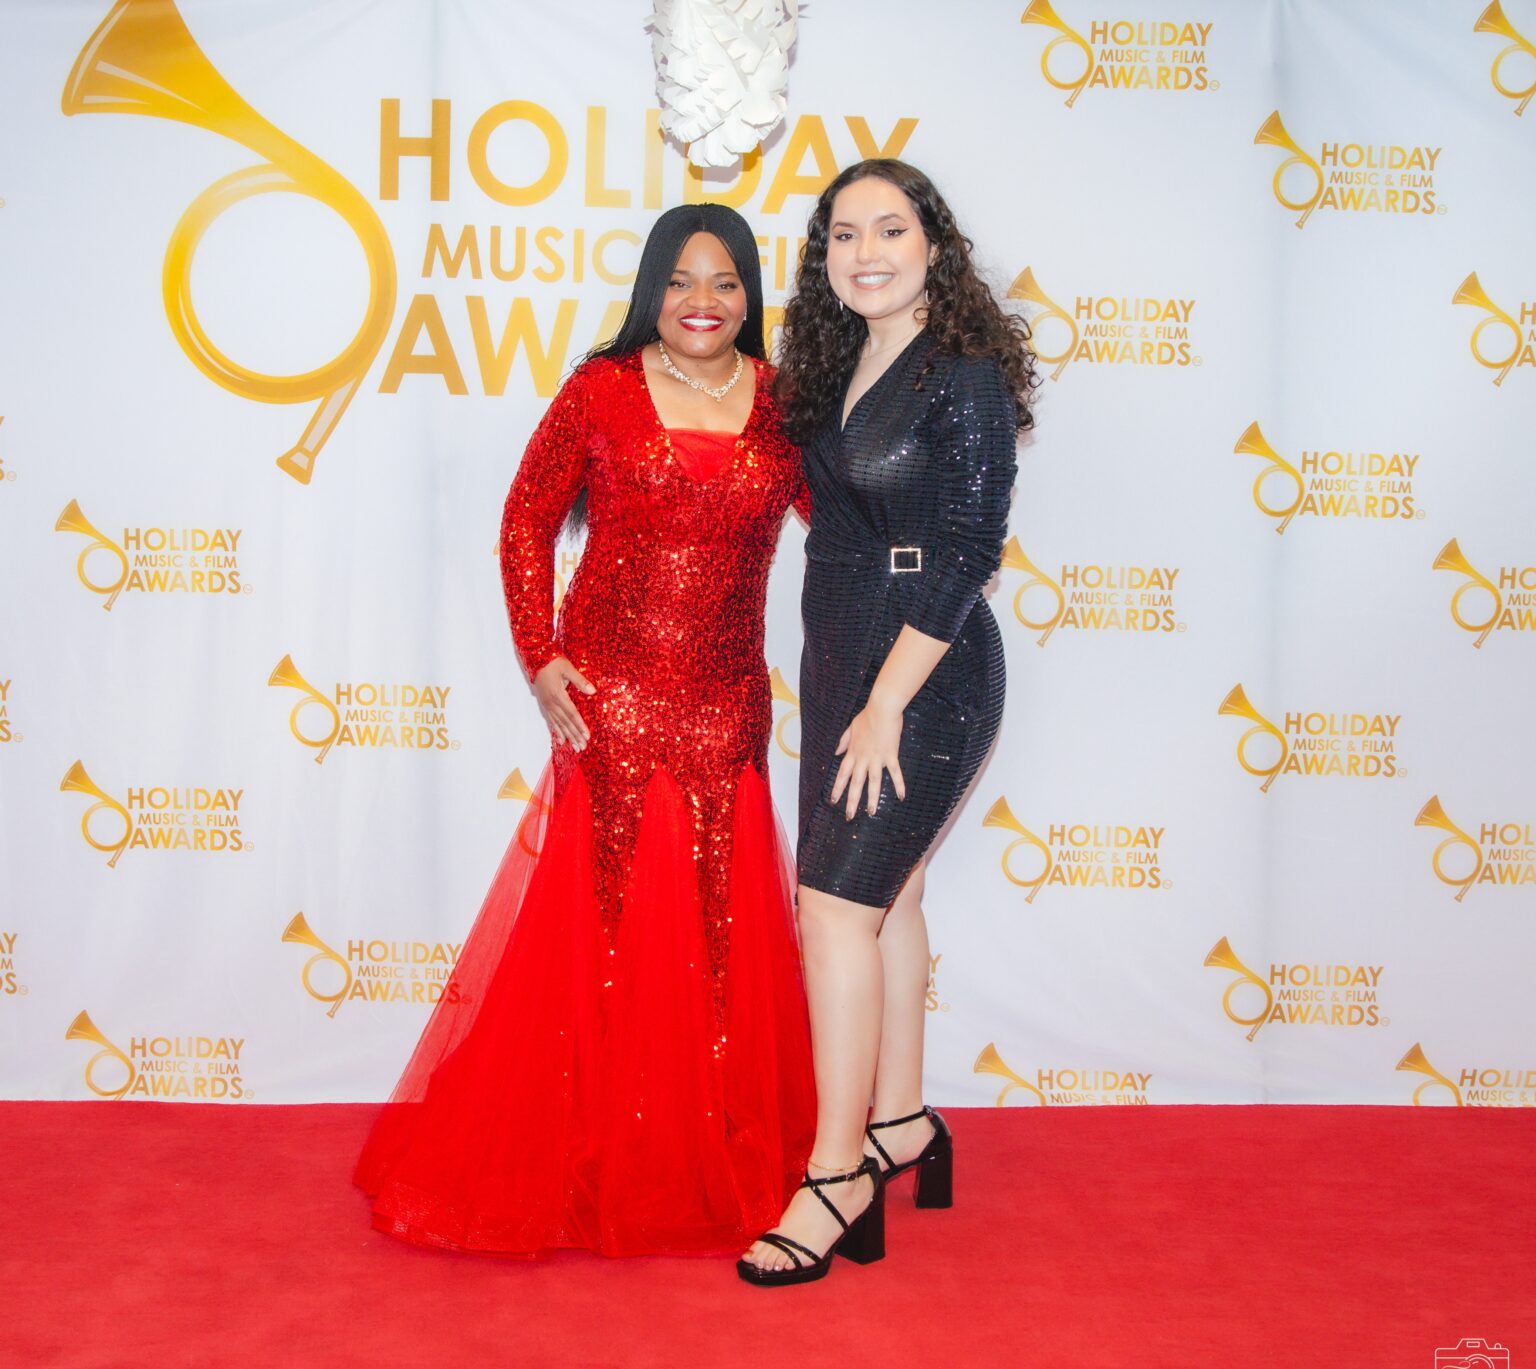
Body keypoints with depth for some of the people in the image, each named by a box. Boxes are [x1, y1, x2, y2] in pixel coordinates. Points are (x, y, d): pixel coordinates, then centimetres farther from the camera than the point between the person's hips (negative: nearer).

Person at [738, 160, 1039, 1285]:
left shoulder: (965, 379, -13)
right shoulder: (837, 369, 10)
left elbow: (966, 552, -17)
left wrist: (886, 706, -18)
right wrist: (849, 692, 11)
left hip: (927, 676, -8)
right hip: (841, 662, 8)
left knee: (837, 903, -9)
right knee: (886, 894, 14)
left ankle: (838, 1174, 1)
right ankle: (901, 1121, 29)